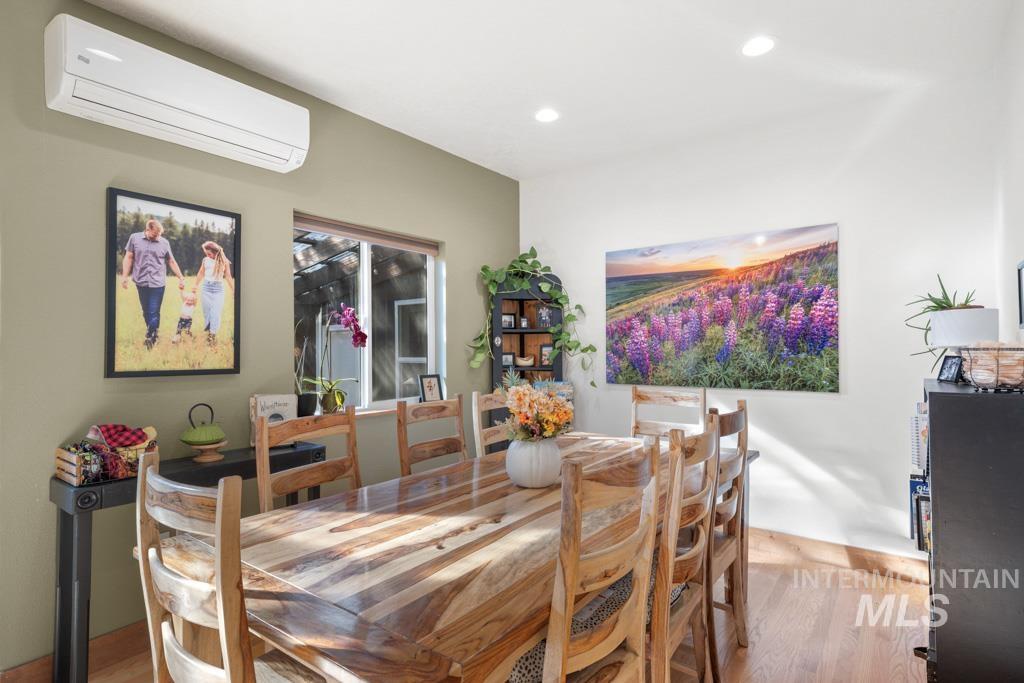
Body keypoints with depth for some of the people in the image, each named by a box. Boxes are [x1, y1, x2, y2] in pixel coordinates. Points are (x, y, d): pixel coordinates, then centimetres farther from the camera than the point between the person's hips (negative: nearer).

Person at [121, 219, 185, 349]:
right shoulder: (134, 238, 2)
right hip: (141, 282, 2)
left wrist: (181, 278, 8)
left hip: (158, 283, -2)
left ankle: (150, 338, 4)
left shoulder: (164, 242, 1)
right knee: (146, 312, 10)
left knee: (154, 313, -5)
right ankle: (153, 333, 24)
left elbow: (172, 262, 9)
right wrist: (124, 276, 1)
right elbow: (129, 258, 5)